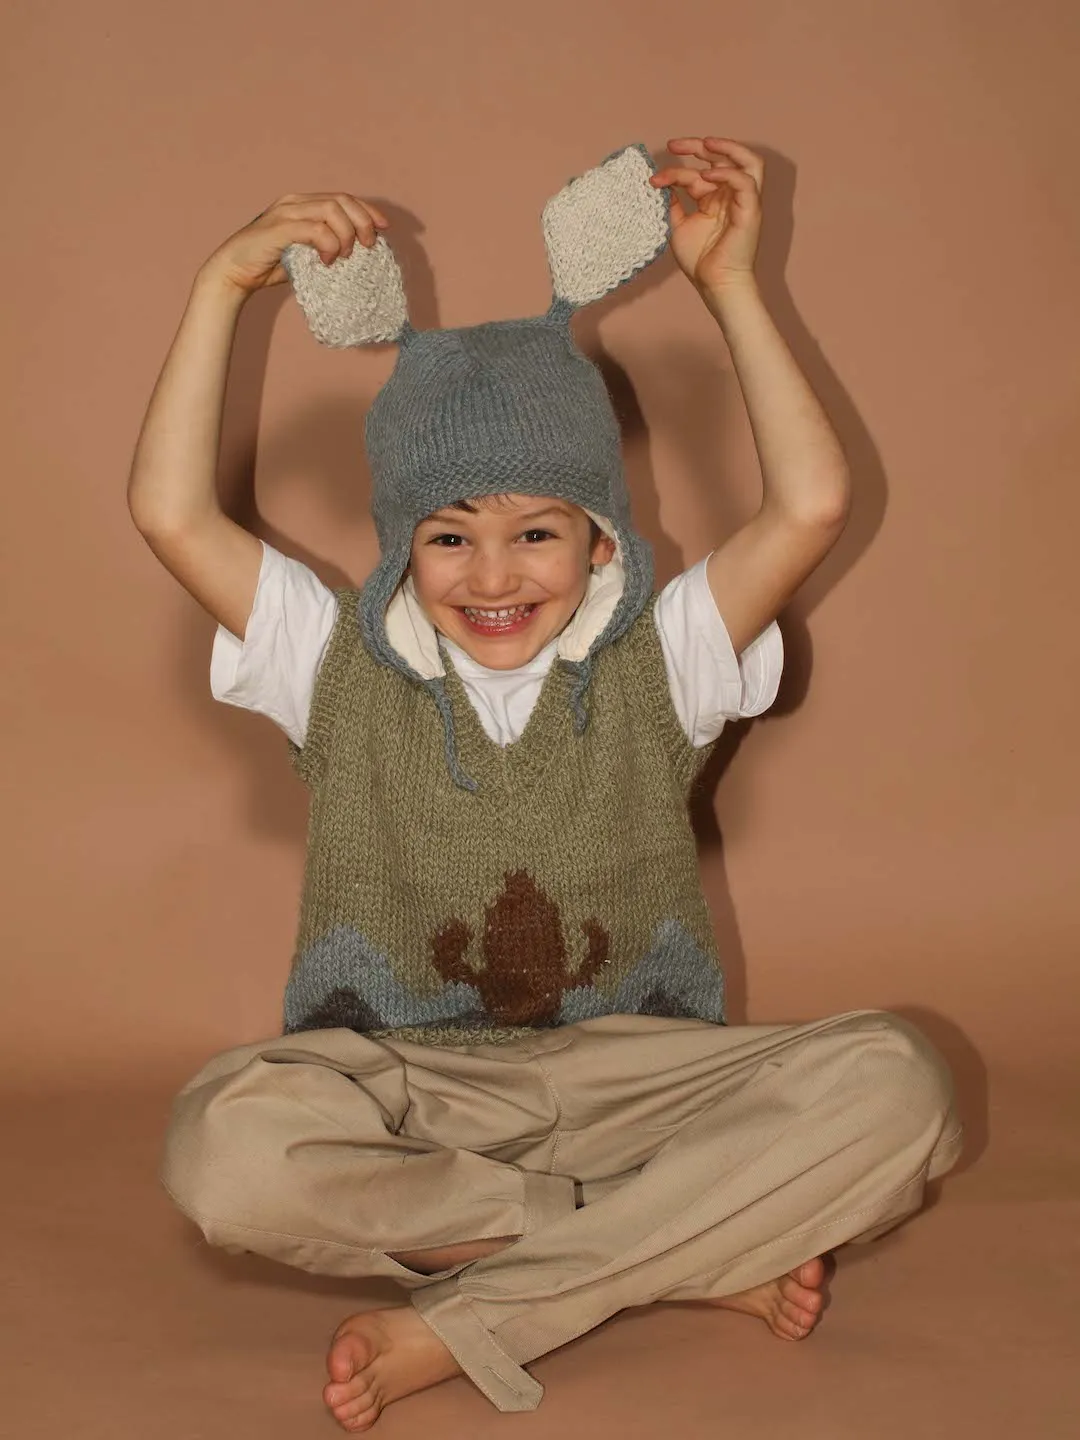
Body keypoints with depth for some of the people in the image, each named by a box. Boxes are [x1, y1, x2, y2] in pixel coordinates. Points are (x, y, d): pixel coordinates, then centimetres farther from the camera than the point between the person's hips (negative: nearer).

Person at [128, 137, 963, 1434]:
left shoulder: (655, 661, 5)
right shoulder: (340, 664, 5)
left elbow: (809, 506, -8)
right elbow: (172, 514, -6)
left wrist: (727, 282, -6)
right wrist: (222, 284, -6)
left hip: (626, 1074, 1)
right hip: (400, 1086, 0)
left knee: (894, 1085, -26)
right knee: (224, 1145, -36)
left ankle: (456, 1328, -25)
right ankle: (703, 1253, -23)